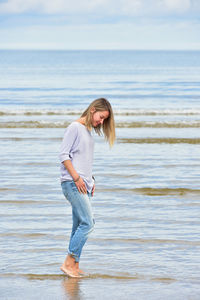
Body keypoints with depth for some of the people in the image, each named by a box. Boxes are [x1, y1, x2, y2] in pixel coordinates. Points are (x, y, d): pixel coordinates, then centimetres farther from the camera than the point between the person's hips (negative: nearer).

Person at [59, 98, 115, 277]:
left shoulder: (88, 131, 19)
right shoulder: (75, 127, -6)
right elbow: (64, 155, -12)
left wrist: (91, 180, 15)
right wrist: (76, 178, -15)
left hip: (84, 184, 9)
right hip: (72, 183, -9)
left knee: (80, 226, 6)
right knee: (88, 222, -15)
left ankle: (74, 266, 8)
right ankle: (69, 263, -13)